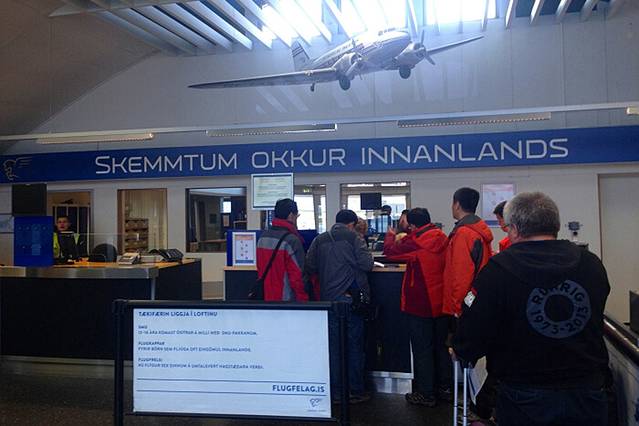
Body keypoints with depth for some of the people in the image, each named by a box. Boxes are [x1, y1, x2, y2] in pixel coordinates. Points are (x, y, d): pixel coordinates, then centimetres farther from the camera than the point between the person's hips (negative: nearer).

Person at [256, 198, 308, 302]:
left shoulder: (262, 238, 7)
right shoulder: (292, 241, -17)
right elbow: (297, 276, -16)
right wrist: (303, 300, -7)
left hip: (266, 298, 8)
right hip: (287, 299, -7)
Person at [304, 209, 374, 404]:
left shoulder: (319, 240, 6)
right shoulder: (353, 238, -5)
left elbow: (309, 268, 2)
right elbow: (366, 264, -12)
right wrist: (368, 255, 10)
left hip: (328, 300, 3)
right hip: (351, 299, -3)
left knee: (333, 346, 10)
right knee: (355, 345, 7)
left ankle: (335, 391, 16)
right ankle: (356, 391, 12)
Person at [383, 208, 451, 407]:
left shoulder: (415, 242, -20)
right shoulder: (442, 238, 1)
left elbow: (390, 251, -7)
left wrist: (390, 236, 12)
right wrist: (402, 239, 19)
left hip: (420, 305, -7)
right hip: (441, 303, 7)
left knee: (422, 349, 4)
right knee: (441, 345, 19)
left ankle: (425, 394, 12)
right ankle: (444, 386, 29)